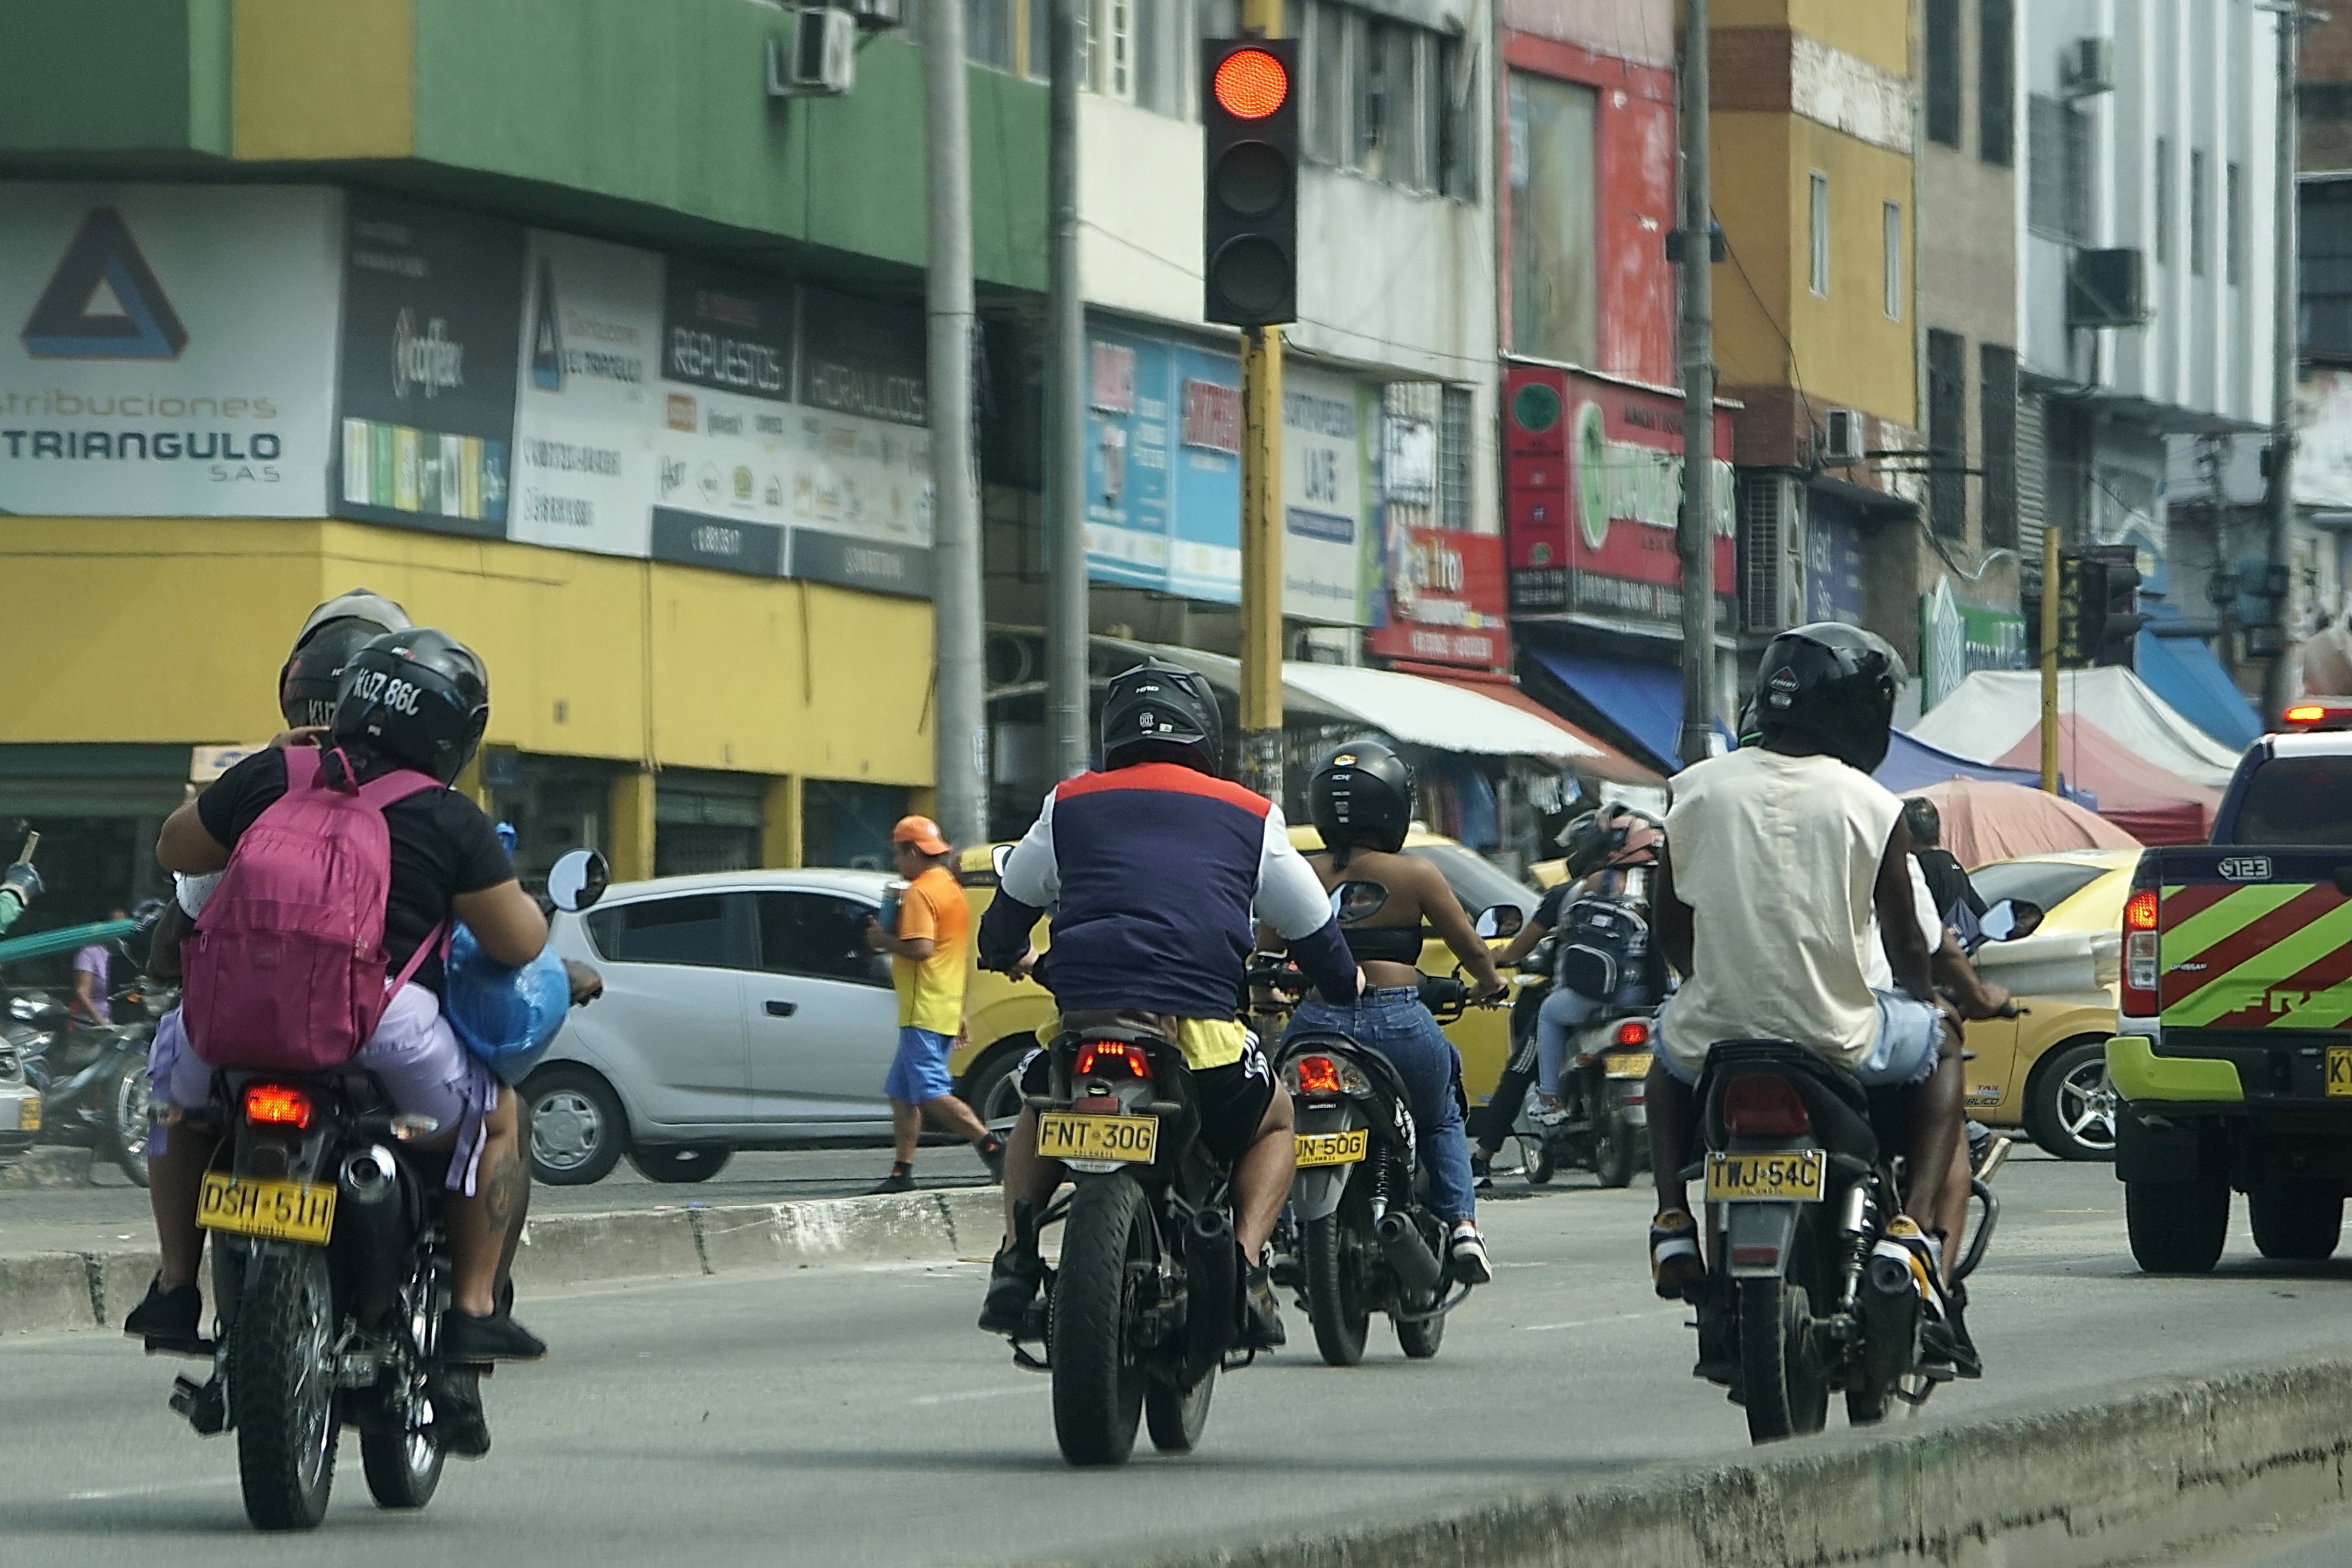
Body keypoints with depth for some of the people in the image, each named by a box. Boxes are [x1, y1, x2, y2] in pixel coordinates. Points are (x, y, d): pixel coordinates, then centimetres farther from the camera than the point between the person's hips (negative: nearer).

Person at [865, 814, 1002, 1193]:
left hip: (923, 1012, -10)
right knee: (902, 1092, 14)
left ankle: (991, 1145, -21)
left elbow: (921, 948, -25)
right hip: (947, 1010, 10)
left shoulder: (920, 892, -12)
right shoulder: (954, 890, 18)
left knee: (932, 1093, -12)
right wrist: (960, 1011, 27)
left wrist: (884, 941, -8)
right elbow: (964, 956, 23)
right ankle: (903, 1173, 14)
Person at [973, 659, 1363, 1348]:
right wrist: (1345, 984, 47)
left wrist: (1011, 955, 57)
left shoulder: (1070, 806, 18)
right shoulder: (1248, 817, 14)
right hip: (1201, 1028, -1)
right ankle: (1246, 1260, 2)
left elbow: (1008, 910, 32)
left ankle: (1015, 1259, 9)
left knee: (1036, 1115, 34)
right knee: (1274, 1124, 28)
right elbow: (1313, 929, 24)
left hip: (1081, 1024, 2)